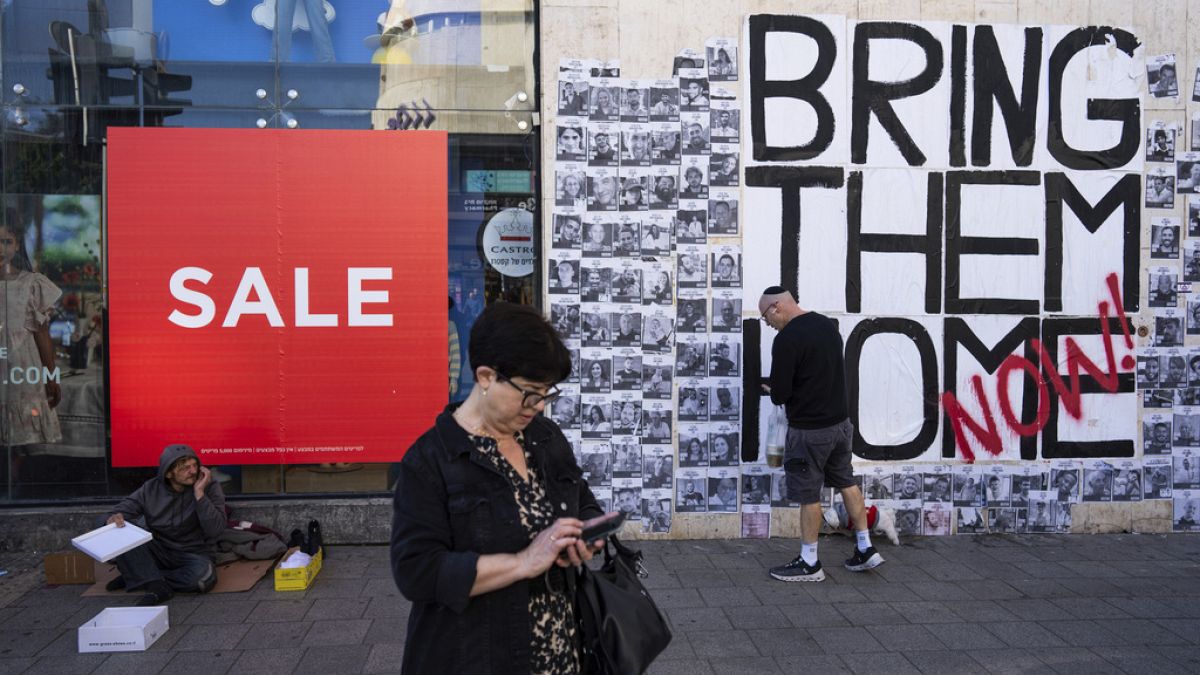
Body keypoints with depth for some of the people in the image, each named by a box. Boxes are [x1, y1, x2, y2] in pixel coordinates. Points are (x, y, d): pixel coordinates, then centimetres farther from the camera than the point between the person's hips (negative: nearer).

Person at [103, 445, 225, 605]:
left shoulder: (209, 486, -10)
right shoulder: (151, 488, -3)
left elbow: (215, 530, -19)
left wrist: (199, 494, -27)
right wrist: (114, 518, -24)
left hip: (194, 554, -2)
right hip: (158, 551, 2)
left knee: (203, 576, -37)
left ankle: (139, 576, -15)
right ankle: (158, 586, -26)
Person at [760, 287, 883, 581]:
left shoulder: (786, 339, -20)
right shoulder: (827, 324, 8)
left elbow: (779, 393, -20)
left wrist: (774, 392, 3)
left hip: (810, 430, -8)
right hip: (841, 421, 9)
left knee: (808, 495, 4)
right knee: (846, 482, 21)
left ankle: (809, 563, 15)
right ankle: (865, 549, 27)